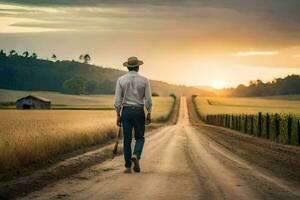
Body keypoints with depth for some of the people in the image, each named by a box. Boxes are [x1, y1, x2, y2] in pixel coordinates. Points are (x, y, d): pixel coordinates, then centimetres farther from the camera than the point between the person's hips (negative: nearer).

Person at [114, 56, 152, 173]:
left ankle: (128, 166, 6)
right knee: (139, 137, 13)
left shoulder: (121, 80, -2)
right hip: (139, 111, -1)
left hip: (126, 111, 1)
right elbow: (148, 100, -4)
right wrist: (149, 114, 7)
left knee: (127, 139, 7)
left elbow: (118, 100, -3)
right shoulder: (144, 80, -3)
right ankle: (136, 156, -15)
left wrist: (118, 115, 4)